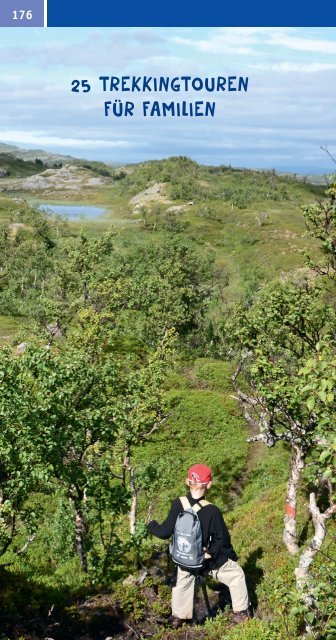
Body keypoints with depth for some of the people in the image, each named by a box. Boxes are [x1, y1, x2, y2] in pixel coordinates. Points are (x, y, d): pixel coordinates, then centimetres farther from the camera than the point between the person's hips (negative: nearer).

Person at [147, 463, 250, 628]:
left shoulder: (178, 504, -19)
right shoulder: (212, 511, -26)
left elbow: (165, 532, -12)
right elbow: (223, 539, -14)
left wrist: (152, 525, 9)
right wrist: (232, 555, 6)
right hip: (210, 560, -3)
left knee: (182, 582, 32)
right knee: (237, 575, 21)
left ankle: (178, 617, 40)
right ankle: (241, 612, 30)